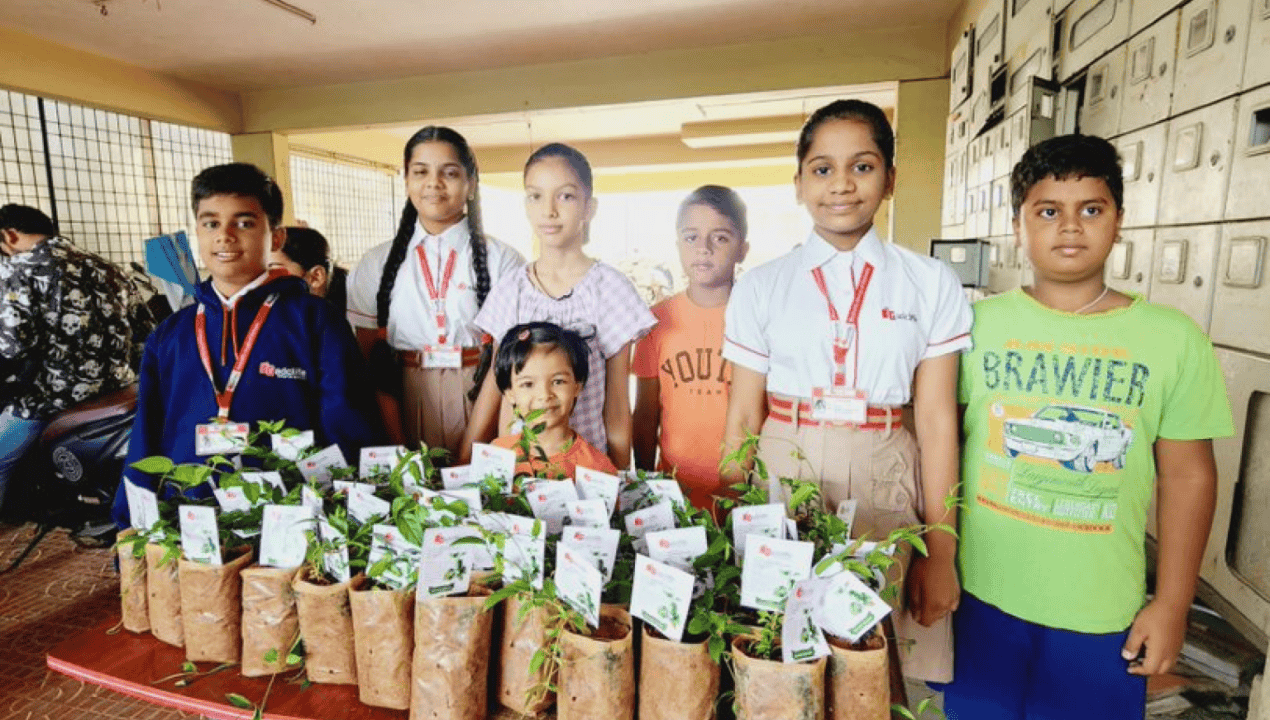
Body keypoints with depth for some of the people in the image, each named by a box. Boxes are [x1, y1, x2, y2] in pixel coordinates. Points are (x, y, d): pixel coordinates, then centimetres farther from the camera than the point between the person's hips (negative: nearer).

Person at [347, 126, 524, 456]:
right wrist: (397, 444, -5)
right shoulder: (376, 264, 7)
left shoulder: (503, 261, -1)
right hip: (406, 404, 2)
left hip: (480, 401, -1)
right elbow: (369, 361, 6)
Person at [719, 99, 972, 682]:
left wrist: (941, 552, 0)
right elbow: (743, 416, 4)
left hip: (884, 483, 0)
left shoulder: (930, 284, 3)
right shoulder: (761, 287, 3)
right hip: (783, 478, 0)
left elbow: (936, 419, 1)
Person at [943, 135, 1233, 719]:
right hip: (980, 594, 0)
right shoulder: (977, 323, -5)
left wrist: (1172, 604, 1)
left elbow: (1187, 475, 1)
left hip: (1102, 610, 1)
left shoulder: (1173, 338, -3)